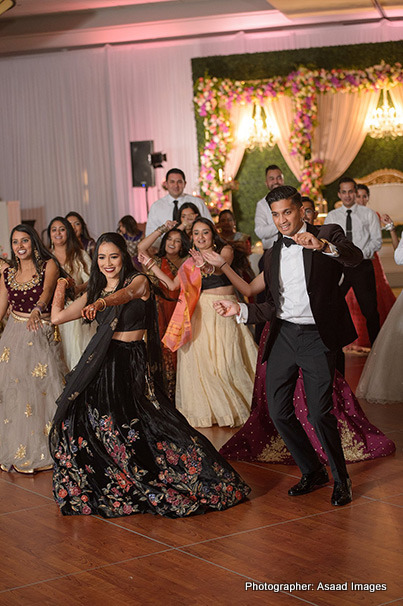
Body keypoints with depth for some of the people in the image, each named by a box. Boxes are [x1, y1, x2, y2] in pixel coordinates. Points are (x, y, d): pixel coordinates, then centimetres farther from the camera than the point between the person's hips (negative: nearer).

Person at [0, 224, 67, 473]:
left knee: (45, 391, -5)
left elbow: (47, 289, -24)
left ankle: (48, 450, 10)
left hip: (42, 336, -4)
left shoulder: (49, 265, -5)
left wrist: (37, 309, -44)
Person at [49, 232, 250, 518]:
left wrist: (102, 303, -46)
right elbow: (57, 316, 16)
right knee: (83, 420, -7)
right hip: (100, 366, 5)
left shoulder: (138, 281, -1)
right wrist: (61, 287, 22)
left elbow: (126, 294, -27)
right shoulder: (95, 291, 15)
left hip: (132, 366, -5)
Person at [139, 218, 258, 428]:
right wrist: (151, 265, 14)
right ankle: (207, 409, 10)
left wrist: (208, 266, -42)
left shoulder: (225, 250, 1)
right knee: (201, 360, 0)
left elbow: (221, 266, -21)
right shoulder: (191, 262, 13)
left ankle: (236, 406, 8)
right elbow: (172, 285, 16)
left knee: (227, 360, -6)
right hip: (202, 314, 4)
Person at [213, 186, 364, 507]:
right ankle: (312, 472, 25)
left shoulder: (327, 235, 0)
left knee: (320, 413, -10)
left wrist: (323, 246, -38)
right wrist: (240, 309, -4)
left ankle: (341, 478, 12)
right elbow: (273, 308, 13)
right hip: (283, 336, 6)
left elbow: (355, 257, -21)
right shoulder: (272, 255, 16)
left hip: (317, 338, -5)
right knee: (279, 411, 5)